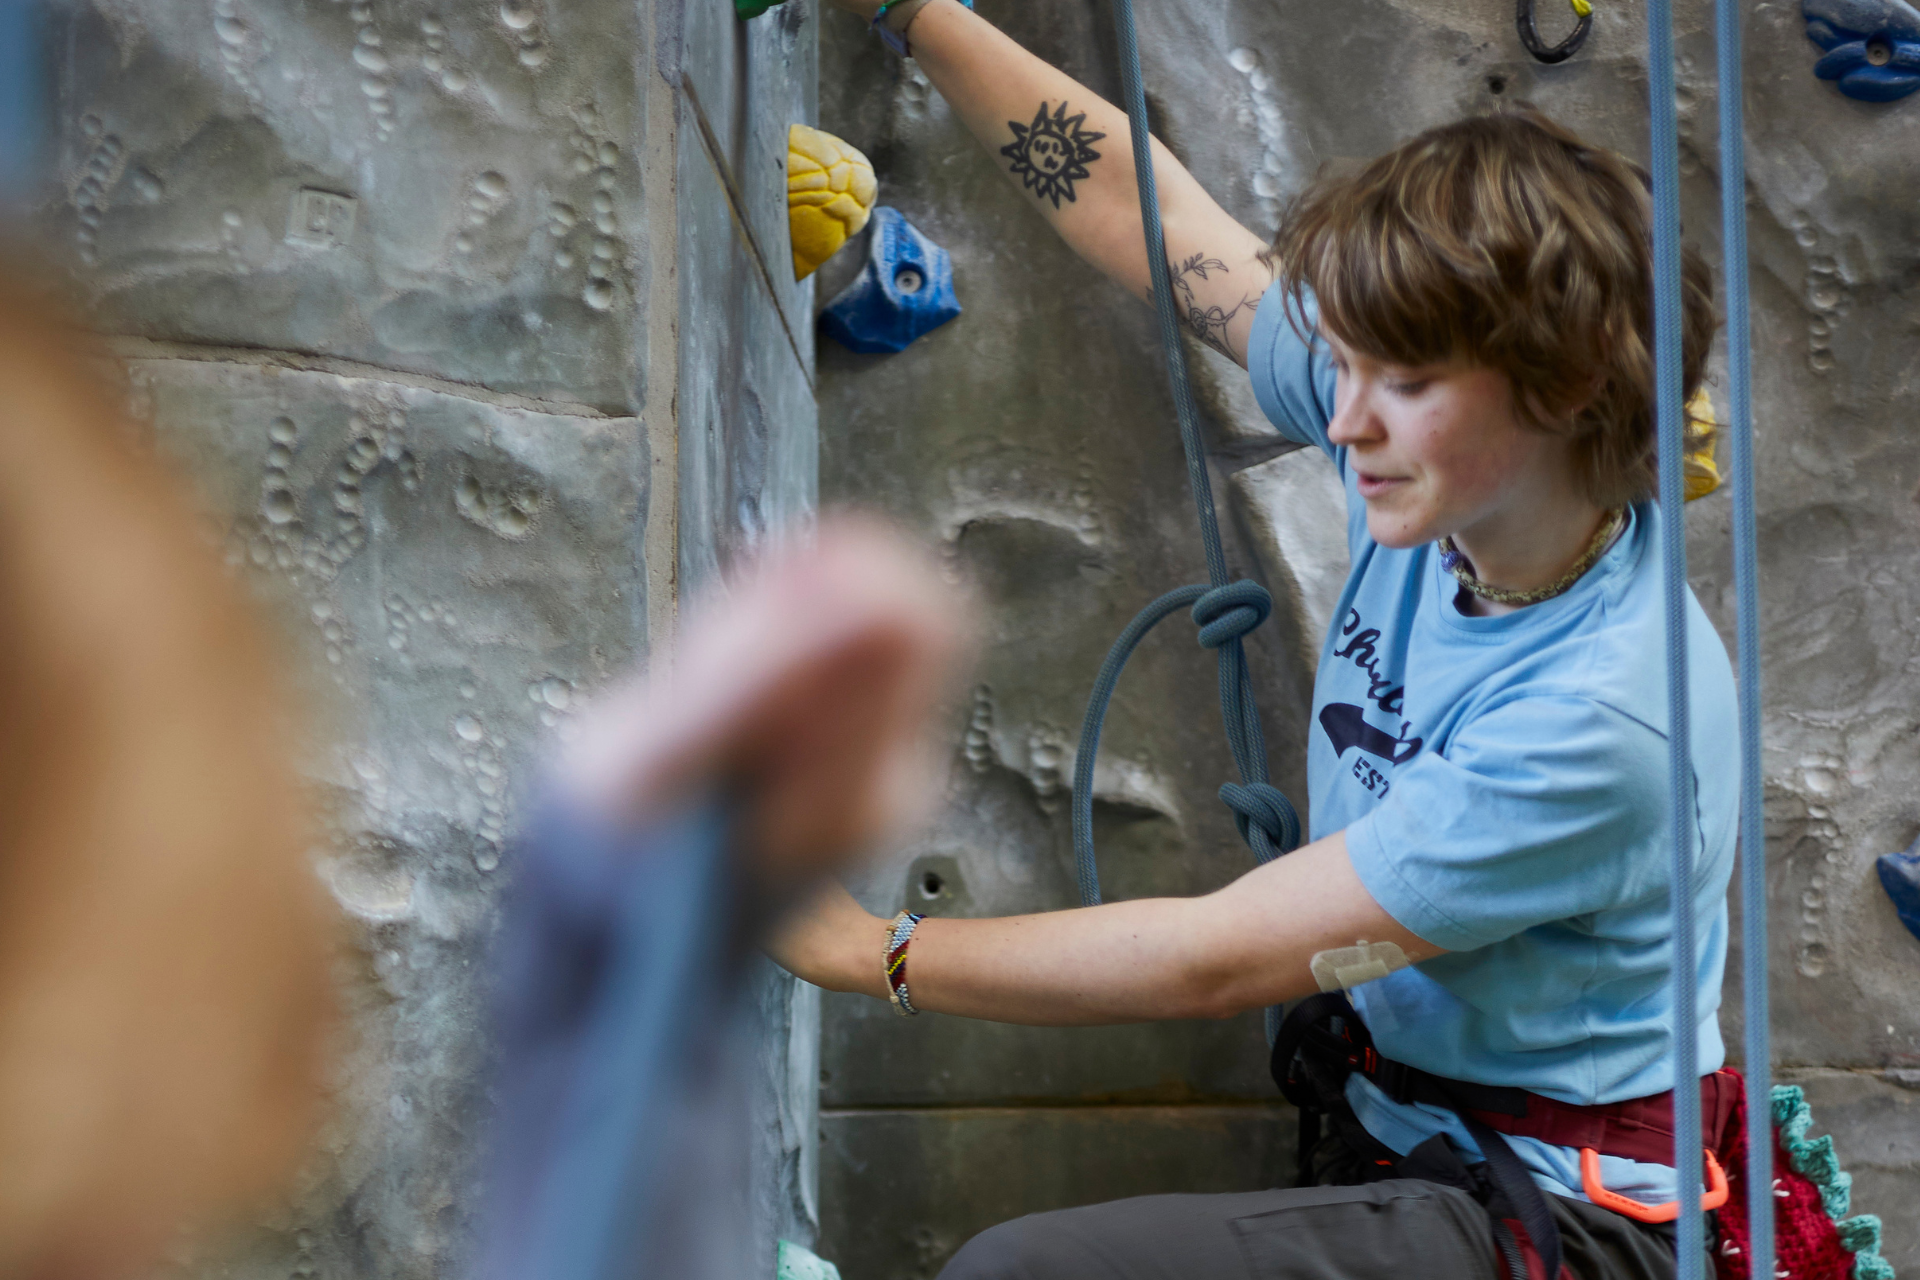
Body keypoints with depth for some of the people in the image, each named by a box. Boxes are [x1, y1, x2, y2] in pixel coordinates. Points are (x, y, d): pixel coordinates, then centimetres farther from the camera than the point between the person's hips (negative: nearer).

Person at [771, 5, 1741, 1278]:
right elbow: (1144, 212, 3)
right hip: (1385, 1149, 8)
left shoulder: (1604, 717, -26)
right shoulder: (1444, 447, -6)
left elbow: (1215, 957, -22)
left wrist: (875, 950, -14)